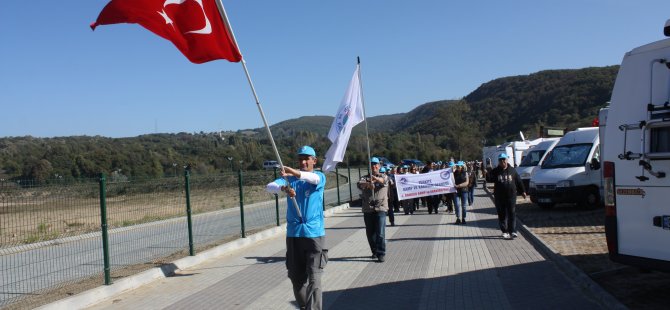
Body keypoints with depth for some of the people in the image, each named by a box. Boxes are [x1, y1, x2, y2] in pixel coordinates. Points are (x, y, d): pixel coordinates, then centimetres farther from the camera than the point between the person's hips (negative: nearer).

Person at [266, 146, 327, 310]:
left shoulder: (319, 176, 0)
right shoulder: (289, 178, 7)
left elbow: (315, 179, -26)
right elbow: (270, 186, -10)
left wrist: (295, 173, -46)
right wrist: (283, 188, -34)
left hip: (314, 233, -3)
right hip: (293, 234, 3)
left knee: (314, 279, -8)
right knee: (296, 278, 13)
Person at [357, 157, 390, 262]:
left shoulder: (383, 176, 6)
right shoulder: (365, 178, 10)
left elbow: (384, 181, -19)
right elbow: (359, 184, -13)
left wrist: (376, 178, -43)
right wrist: (367, 184, -37)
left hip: (380, 209, -2)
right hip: (367, 209, 3)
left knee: (380, 233, -7)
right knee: (370, 233, 10)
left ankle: (381, 254, -1)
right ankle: (374, 251, 27)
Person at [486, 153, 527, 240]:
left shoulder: (512, 170, 6)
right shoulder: (495, 171, 4)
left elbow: (518, 181, 12)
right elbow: (489, 179, -6)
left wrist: (523, 191, 12)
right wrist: (486, 175, -27)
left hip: (511, 196, 0)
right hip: (499, 197, 0)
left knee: (512, 214, -2)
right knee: (502, 215, 5)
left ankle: (512, 231, -1)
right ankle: (505, 232, 14)